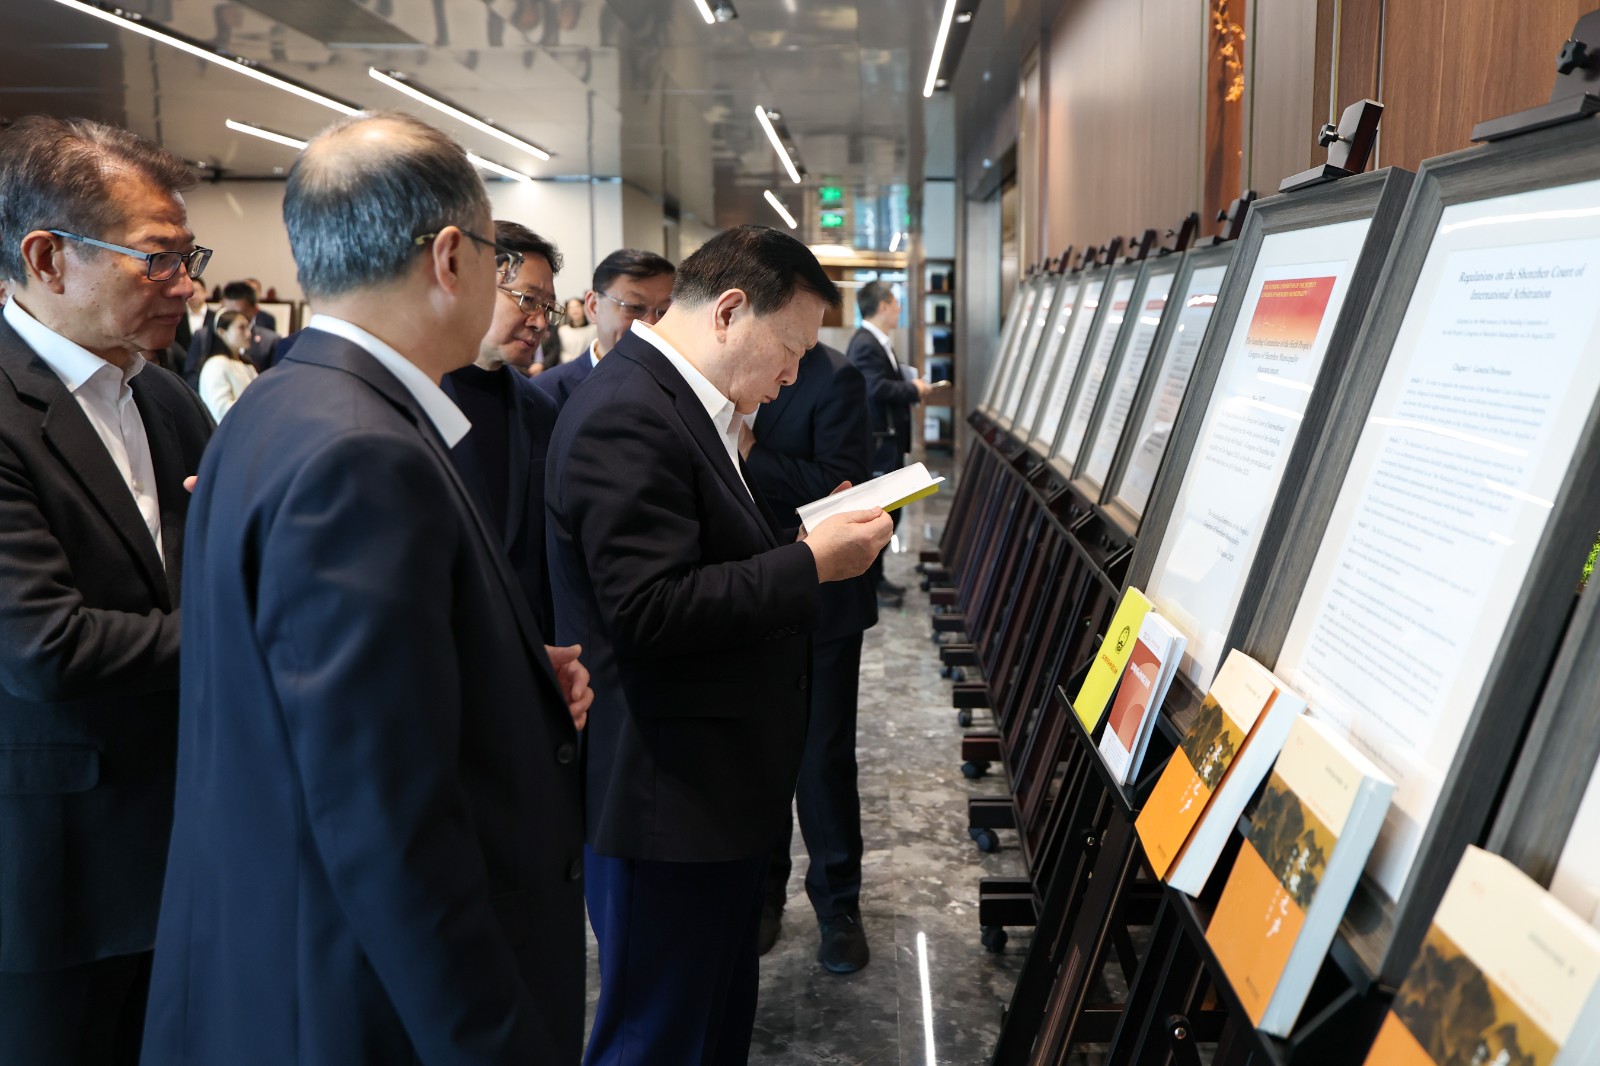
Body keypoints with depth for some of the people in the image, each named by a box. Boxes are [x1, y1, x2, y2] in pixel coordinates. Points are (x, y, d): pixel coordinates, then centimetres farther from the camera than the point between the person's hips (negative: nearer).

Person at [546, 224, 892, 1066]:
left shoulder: (675, 400, 12)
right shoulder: (627, 415, -21)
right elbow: (648, 610, -28)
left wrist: (812, 535, 6)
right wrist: (811, 563, -21)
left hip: (715, 787, 11)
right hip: (667, 802, -11)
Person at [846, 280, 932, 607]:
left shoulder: (879, 342, 16)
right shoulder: (865, 344, -18)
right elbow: (876, 388, -28)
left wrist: (910, 387, -1)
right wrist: (914, 390, -15)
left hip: (888, 439, 11)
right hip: (875, 441, -11)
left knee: (888, 511, 15)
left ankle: (875, 577, 25)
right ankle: (868, 584, 6)